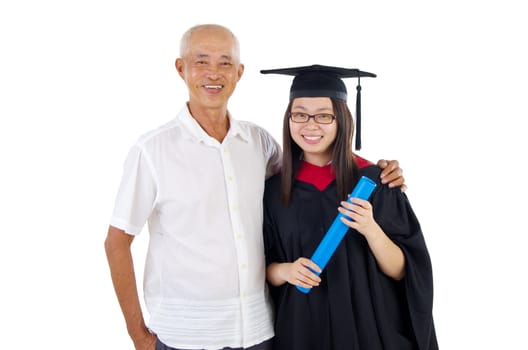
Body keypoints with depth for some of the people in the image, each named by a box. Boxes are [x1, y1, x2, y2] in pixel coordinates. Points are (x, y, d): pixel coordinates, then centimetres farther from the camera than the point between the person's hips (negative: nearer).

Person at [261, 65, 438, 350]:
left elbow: (402, 271, -9)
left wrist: (371, 229, -26)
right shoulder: (273, 189, -3)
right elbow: (264, 268, 3)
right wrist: (286, 271, -17)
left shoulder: (374, 180, -9)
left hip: (369, 326, -1)